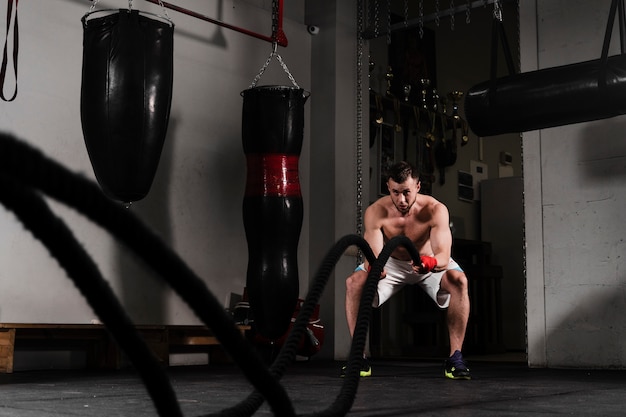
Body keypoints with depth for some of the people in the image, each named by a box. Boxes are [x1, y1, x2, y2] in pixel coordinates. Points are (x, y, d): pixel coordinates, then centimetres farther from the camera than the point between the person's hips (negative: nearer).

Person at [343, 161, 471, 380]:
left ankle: (455, 357, -19)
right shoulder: (375, 212, -28)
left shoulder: (436, 210, -30)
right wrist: (374, 266, -61)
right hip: (392, 262, 1)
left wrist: (431, 262, -62)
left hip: (430, 264, -1)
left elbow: (444, 256, -39)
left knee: (458, 280, -31)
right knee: (354, 282, -22)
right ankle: (359, 356, -11)